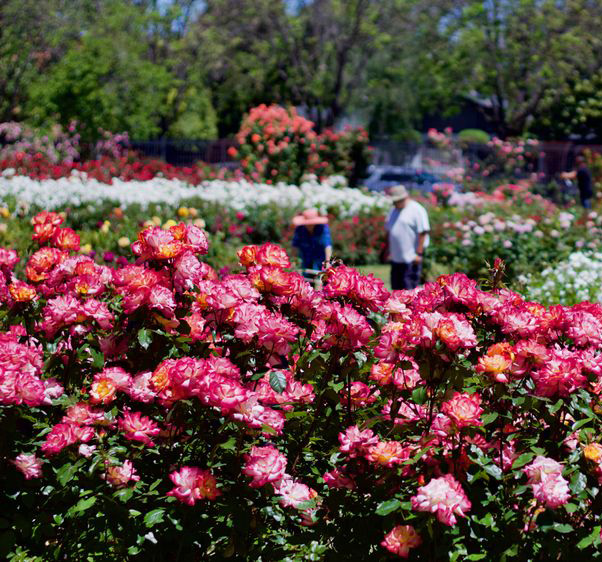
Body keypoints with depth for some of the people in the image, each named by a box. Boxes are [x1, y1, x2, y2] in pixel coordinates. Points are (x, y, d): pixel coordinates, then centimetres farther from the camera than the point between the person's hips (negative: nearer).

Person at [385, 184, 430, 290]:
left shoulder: (417, 210, -10)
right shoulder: (393, 211, 16)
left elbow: (423, 233, -15)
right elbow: (388, 229, 23)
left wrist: (418, 253, -17)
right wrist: (390, 251, 17)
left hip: (410, 259, -8)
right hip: (396, 258, 8)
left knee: (410, 287, -7)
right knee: (396, 286, 11)